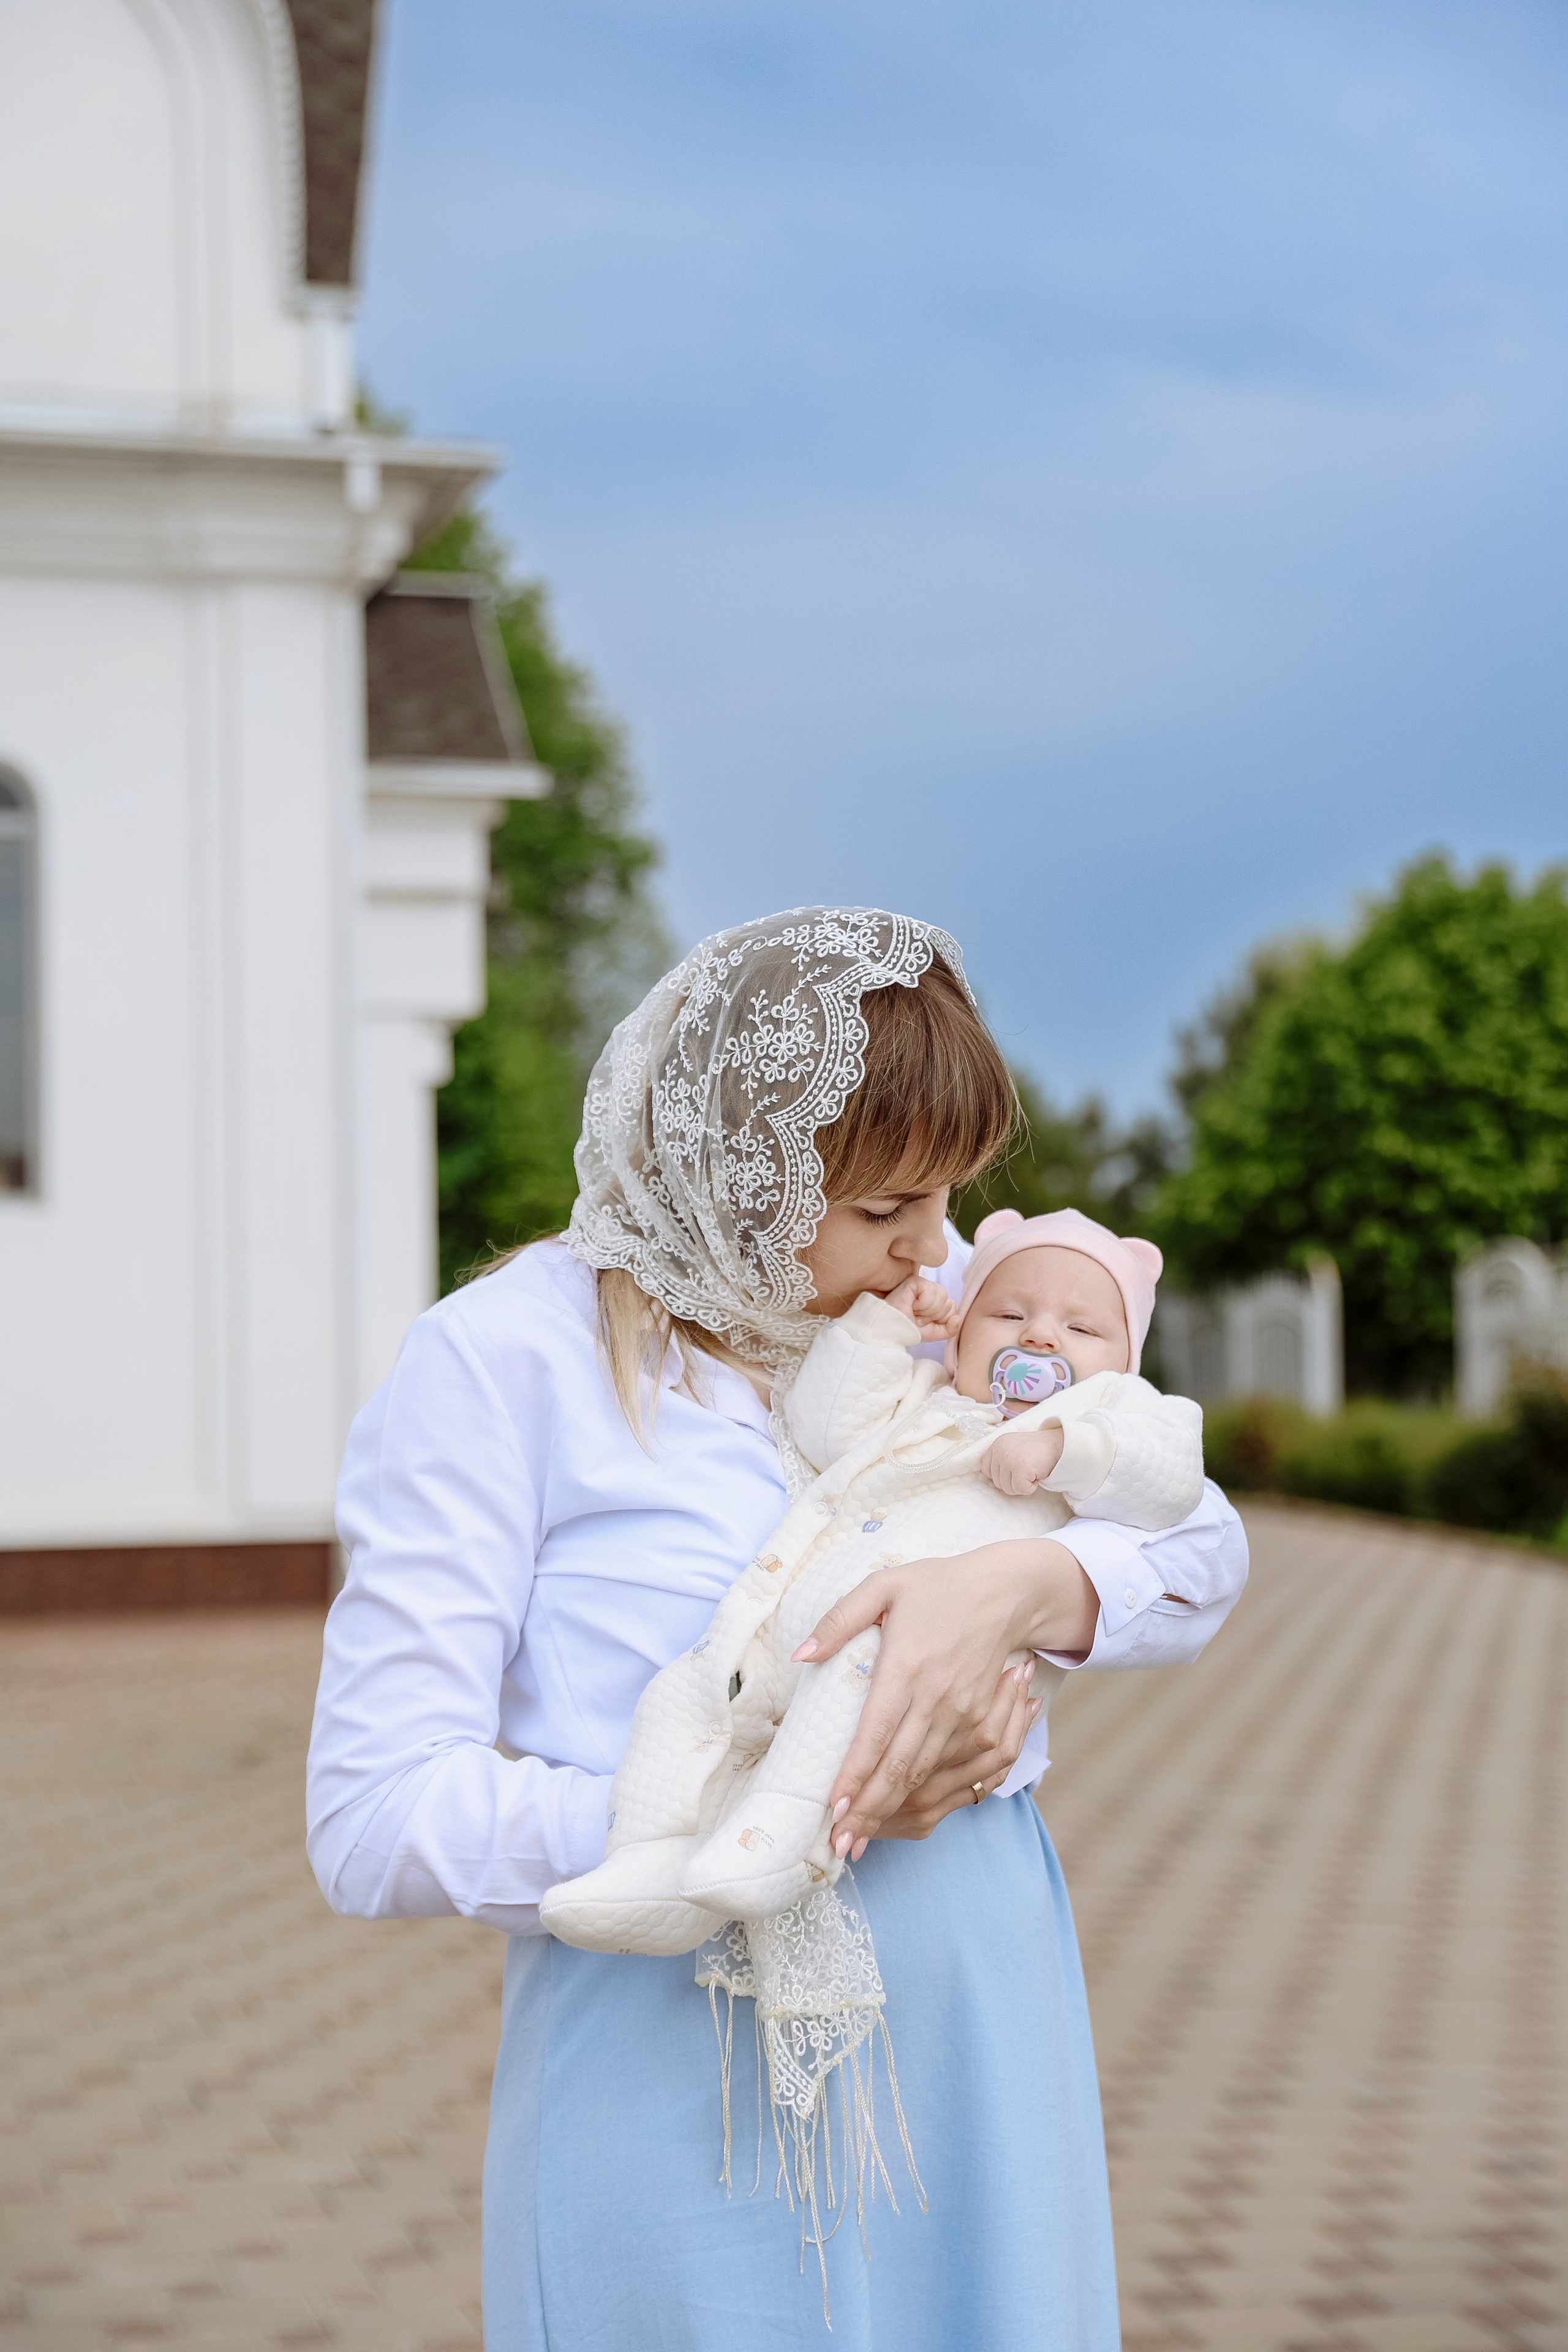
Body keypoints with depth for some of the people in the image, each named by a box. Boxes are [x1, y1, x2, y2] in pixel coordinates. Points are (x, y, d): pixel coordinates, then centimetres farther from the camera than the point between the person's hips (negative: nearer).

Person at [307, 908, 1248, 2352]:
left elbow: (1203, 1547, 5)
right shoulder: (504, 1359, -10)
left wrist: (1019, 1588, -18)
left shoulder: (927, 1306, 7)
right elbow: (378, 1822, -15)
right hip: (685, 2060, -5)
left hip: (984, 2029, 5)